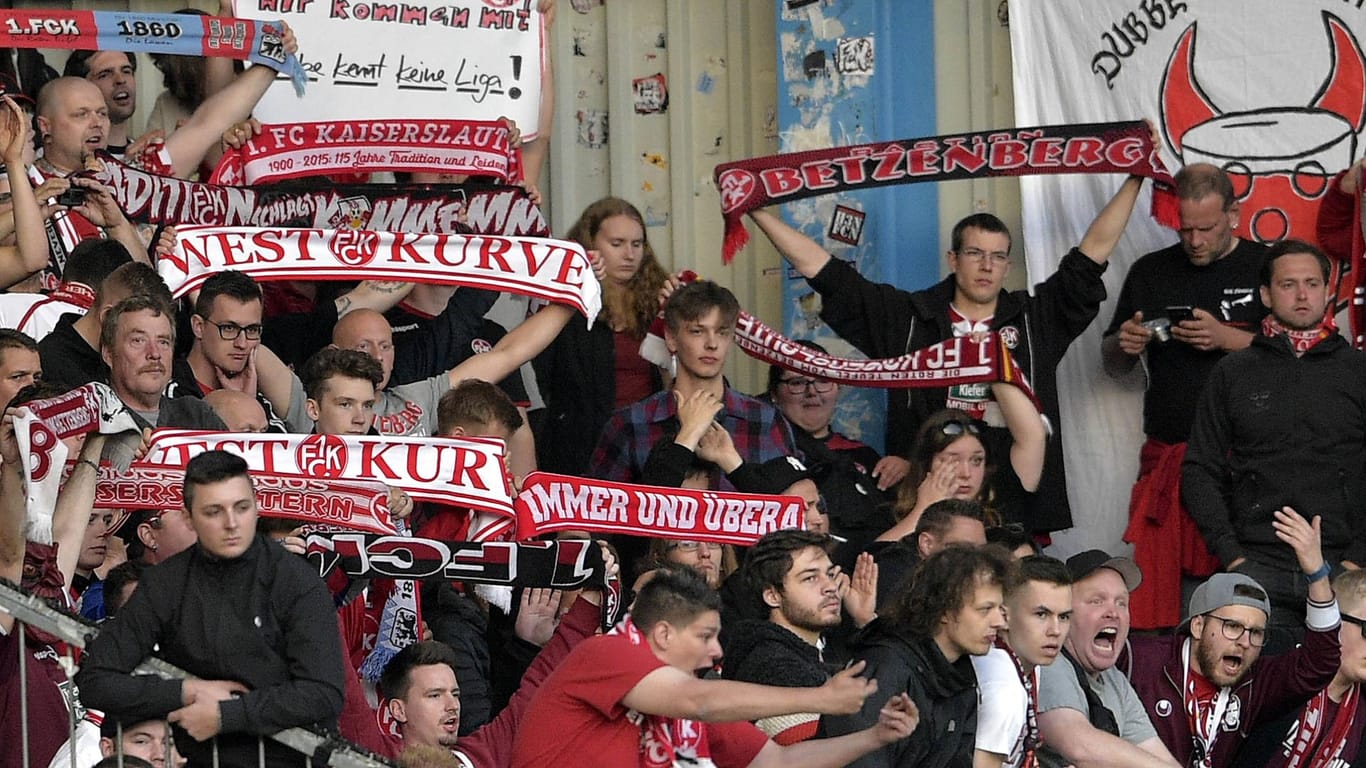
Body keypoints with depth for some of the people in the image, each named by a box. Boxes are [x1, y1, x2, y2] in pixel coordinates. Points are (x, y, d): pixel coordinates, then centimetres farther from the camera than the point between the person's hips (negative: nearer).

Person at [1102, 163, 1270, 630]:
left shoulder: (1267, 267, 5)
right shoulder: (1150, 272, 16)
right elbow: (1114, 367, 23)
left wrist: (1228, 338, -13)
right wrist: (1124, 345, 0)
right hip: (1167, 454, 3)